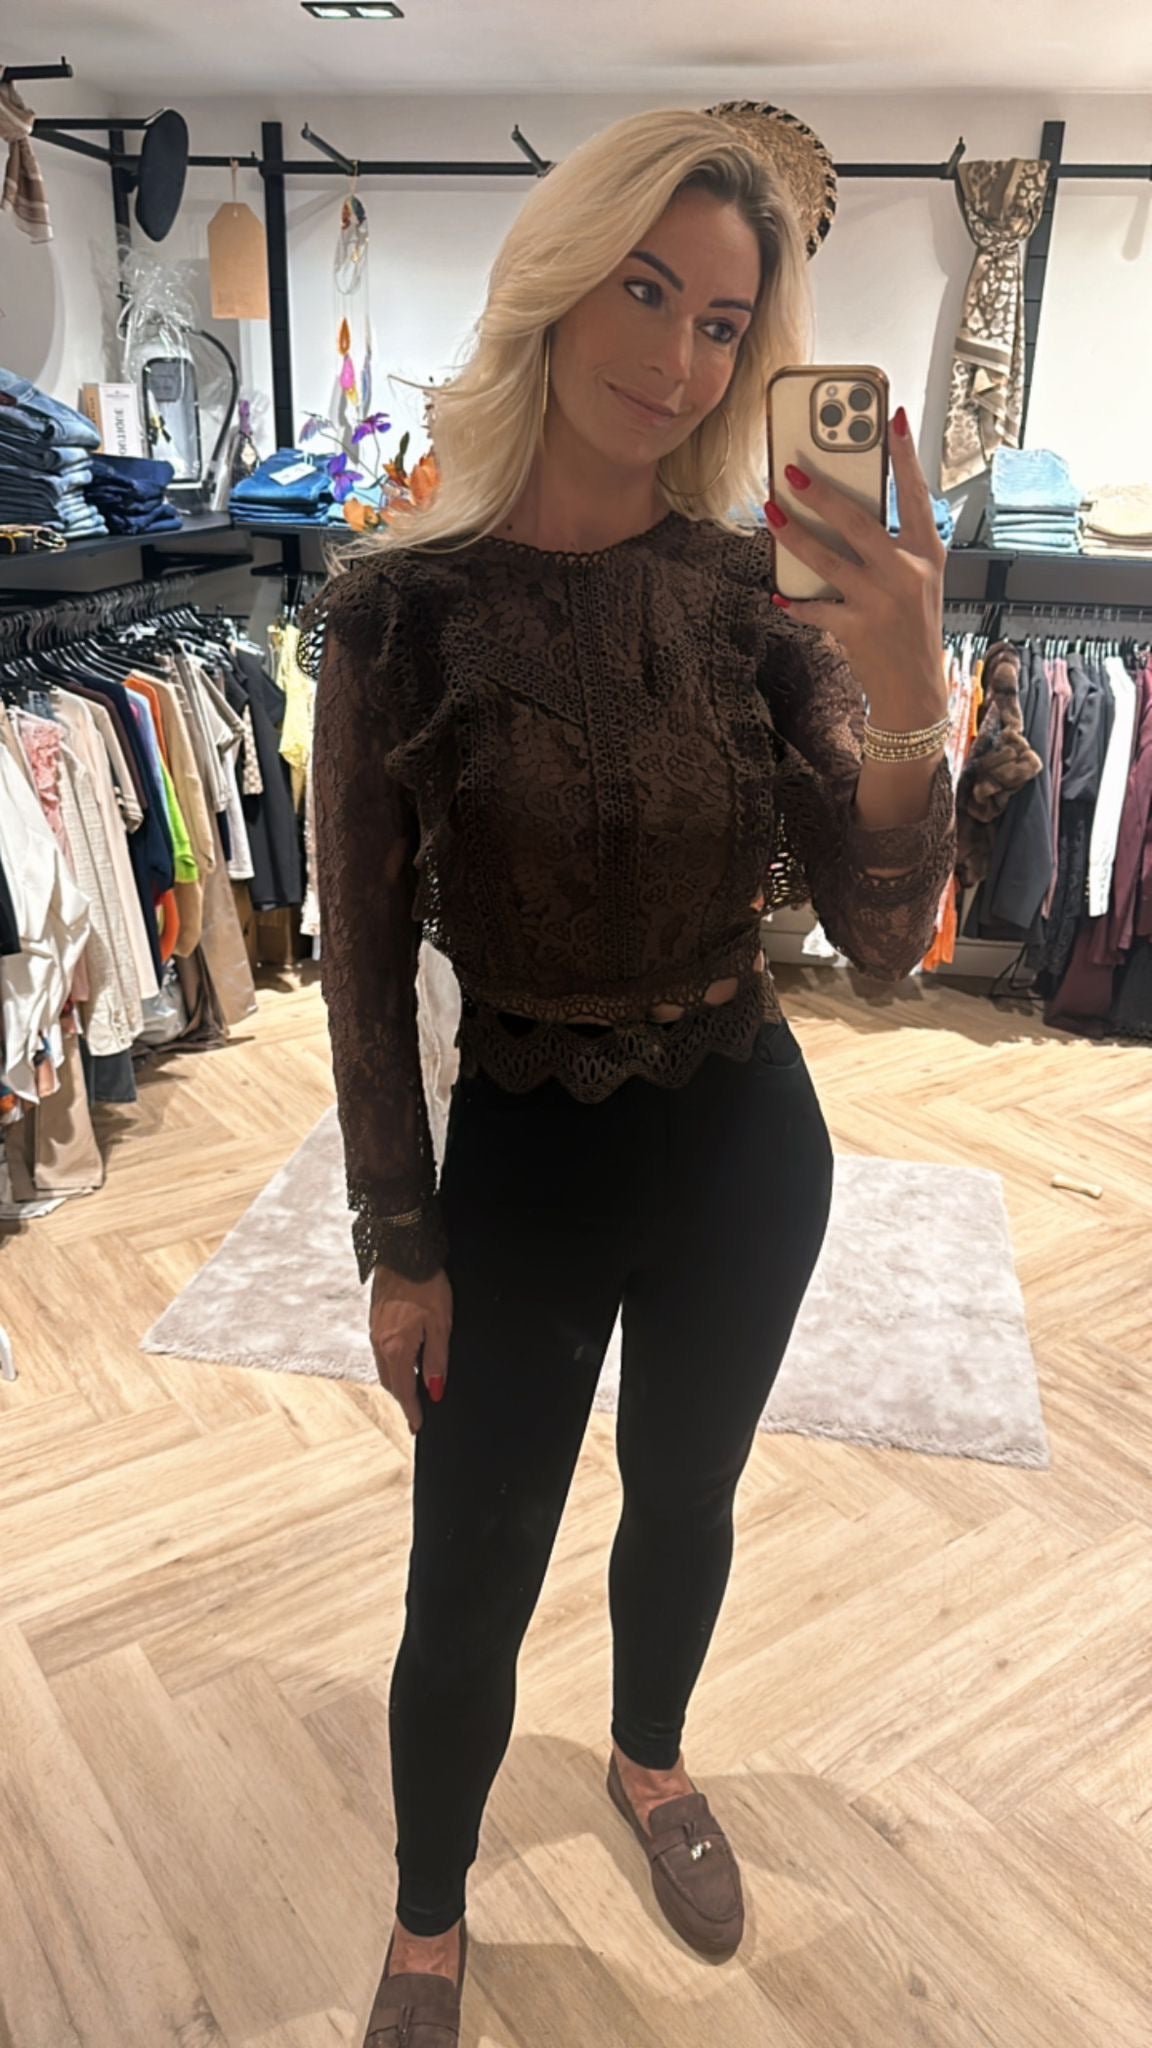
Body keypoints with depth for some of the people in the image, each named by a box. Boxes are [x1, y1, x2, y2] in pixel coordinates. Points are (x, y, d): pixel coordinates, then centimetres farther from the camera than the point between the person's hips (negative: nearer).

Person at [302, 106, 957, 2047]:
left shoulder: (763, 588, -7)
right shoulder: (401, 606, -13)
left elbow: (884, 936, -11)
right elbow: (366, 955, -7)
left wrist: (906, 703, -29)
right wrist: (400, 1244, -4)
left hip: (746, 1142, 2)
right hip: (522, 1152, -2)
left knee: (686, 1499, 24)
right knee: (469, 1587, 11)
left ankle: (652, 1759, 56)